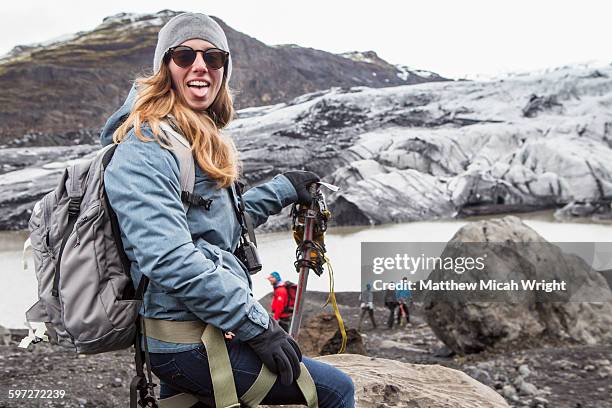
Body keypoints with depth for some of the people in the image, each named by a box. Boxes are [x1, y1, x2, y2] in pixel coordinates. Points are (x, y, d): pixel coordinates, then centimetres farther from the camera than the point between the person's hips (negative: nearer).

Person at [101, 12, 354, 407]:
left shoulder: (203, 145, 15)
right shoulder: (144, 150, -16)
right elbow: (170, 260, -26)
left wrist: (282, 189, 25)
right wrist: (258, 326, -23)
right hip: (188, 348, -10)